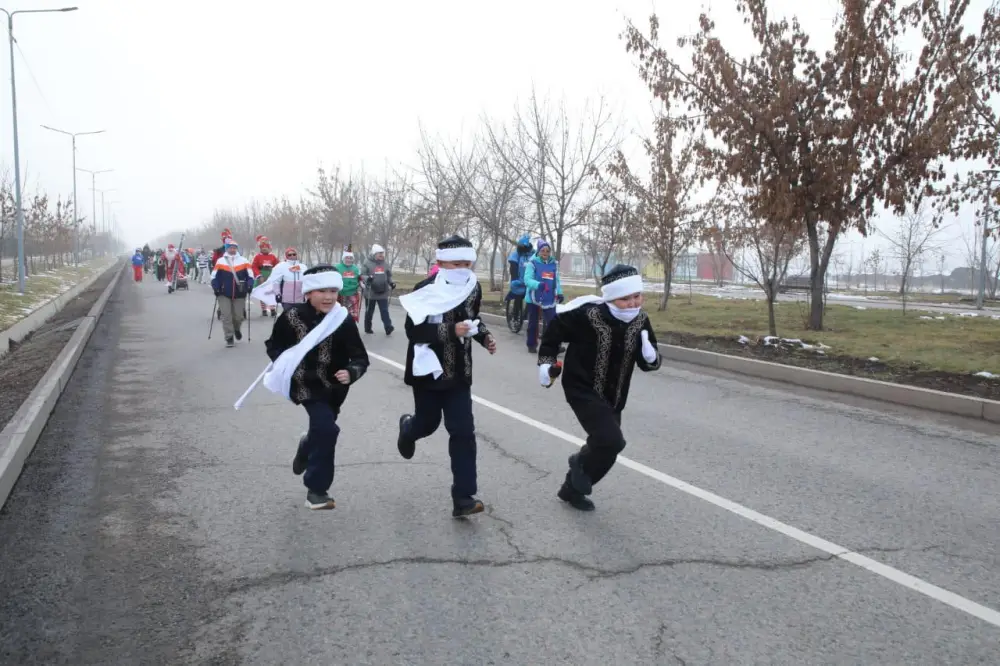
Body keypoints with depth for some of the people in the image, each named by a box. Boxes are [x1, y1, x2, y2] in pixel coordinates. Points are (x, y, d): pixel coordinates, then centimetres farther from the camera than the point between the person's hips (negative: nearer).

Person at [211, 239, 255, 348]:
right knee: (226, 316, -5)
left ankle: (237, 329, 37)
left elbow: (250, 276, 5)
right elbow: (214, 277, 4)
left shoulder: (244, 261, 2)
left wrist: (248, 287, -10)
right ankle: (229, 338, 2)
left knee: (238, 316, 4)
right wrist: (216, 289, -7)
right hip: (224, 294, -1)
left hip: (239, 294, 1)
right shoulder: (220, 261, 1)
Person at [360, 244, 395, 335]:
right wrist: (367, 278, -30)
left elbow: (389, 276, 20)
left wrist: (391, 283, 4)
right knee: (369, 311, 10)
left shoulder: (385, 264, 9)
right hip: (371, 292, -3)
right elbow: (362, 275, -10)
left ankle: (388, 328, -10)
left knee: (385, 311, -4)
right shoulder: (368, 264, -6)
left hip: (383, 292, 3)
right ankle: (368, 328, 23)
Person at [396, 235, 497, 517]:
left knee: (463, 432, -4)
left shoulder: (473, 288, 0)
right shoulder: (426, 290, -17)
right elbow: (413, 331, -21)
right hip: (429, 370, -3)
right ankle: (408, 427, 54)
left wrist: (484, 336, -1)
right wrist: (450, 330, -32)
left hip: (459, 373, 4)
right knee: (427, 423, 14)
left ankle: (463, 497, 0)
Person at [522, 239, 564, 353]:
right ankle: (532, 345, 24)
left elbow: (557, 280, 14)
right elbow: (527, 279, -19)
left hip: (549, 299, 3)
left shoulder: (554, 264, 6)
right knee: (533, 323, 11)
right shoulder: (532, 263, -9)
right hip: (534, 298, -3)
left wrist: (559, 292, 1)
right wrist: (538, 285, -36)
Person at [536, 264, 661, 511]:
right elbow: (556, 326, -8)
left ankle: (572, 489, 40)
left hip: (613, 397, 7)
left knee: (603, 447, 16)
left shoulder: (640, 319, -6)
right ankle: (581, 463, 11)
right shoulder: (587, 314, -24)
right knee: (612, 441, -22)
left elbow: (649, 362, 2)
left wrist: (650, 357, -22)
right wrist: (546, 361, -8)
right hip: (583, 389, -7)